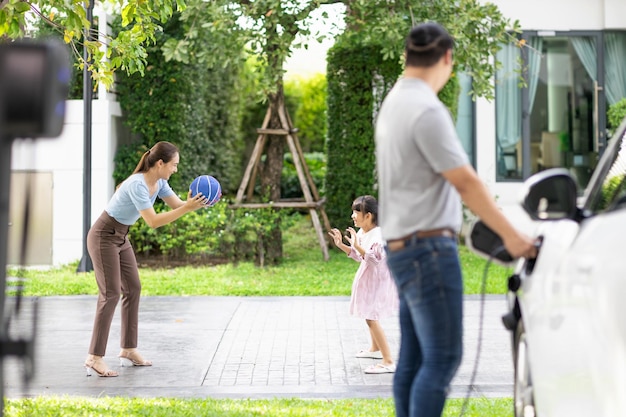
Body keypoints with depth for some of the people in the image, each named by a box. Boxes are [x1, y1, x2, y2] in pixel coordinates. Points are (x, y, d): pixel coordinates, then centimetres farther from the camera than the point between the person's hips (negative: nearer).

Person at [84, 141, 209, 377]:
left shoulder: (159, 183, -1)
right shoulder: (137, 185, -28)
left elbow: (178, 205, 4)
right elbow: (153, 221, -32)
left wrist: (197, 202, -15)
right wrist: (187, 208, -35)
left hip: (120, 237, 10)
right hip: (103, 237, -10)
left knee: (133, 289, 9)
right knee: (111, 294, -13)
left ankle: (128, 350, 16)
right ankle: (94, 358, -13)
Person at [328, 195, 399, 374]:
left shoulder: (378, 235, -25)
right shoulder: (361, 233, 3)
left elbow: (374, 259, -32)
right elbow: (357, 255, 15)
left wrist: (357, 246, -38)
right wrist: (341, 245, 6)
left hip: (378, 280, -10)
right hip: (368, 279, 10)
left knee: (371, 318, -16)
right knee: (370, 316, 26)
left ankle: (389, 362, -16)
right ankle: (375, 349, 47)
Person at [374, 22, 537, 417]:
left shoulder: (395, 103, 12)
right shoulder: (427, 110, -17)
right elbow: (465, 182, -18)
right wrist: (511, 235, -13)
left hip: (404, 246, 9)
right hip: (428, 246, -9)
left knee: (414, 358, 11)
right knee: (442, 358, -8)